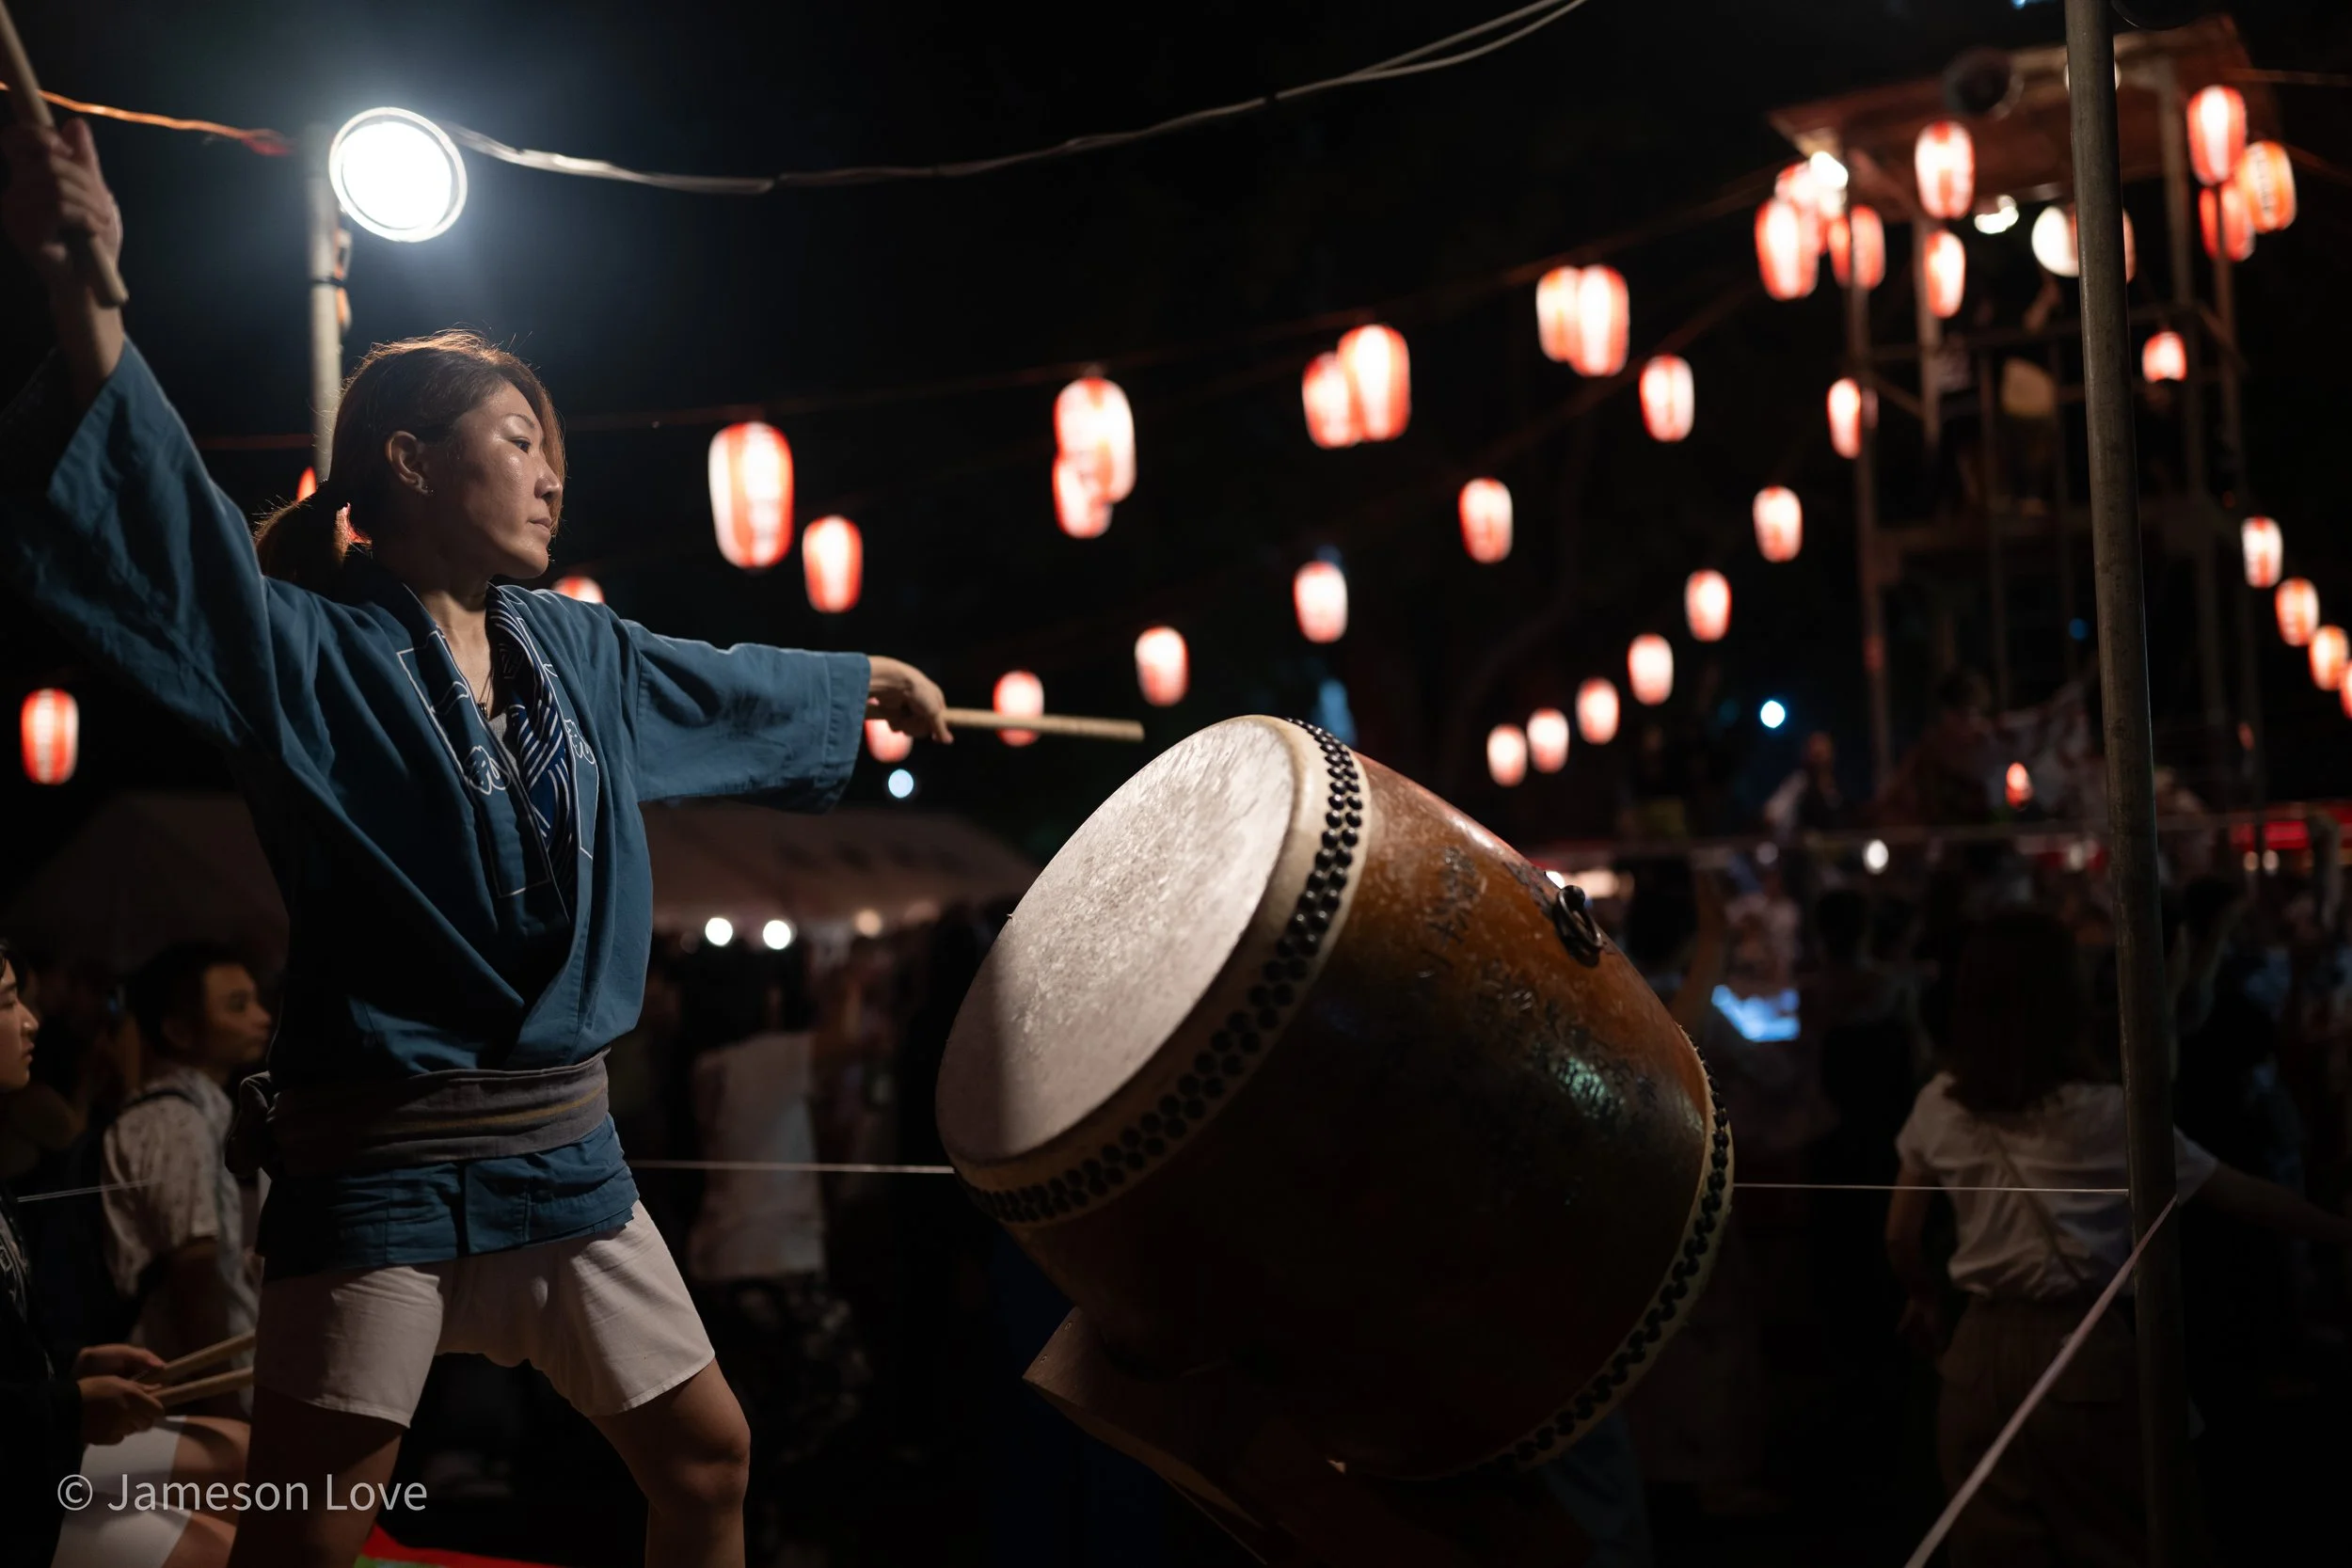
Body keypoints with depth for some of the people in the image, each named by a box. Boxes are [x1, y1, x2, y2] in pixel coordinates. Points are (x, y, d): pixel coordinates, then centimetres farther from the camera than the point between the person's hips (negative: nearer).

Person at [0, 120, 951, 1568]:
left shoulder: (576, 653, 10)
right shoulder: (314, 653, -11)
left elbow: (729, 687, 28)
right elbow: (175, 532, -29)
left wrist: (871, 680, 44)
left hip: (565, 1151, 7)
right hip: (382, 1163, -6)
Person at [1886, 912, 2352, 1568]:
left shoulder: (1940, 1106, -1)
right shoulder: (2105, 1113, -11)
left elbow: (1900, 1236, 9)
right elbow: (2237, 1194, -4)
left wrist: (1922, 1296, 29)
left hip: (1981, 1353, 3)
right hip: (2081, 1352, -3)